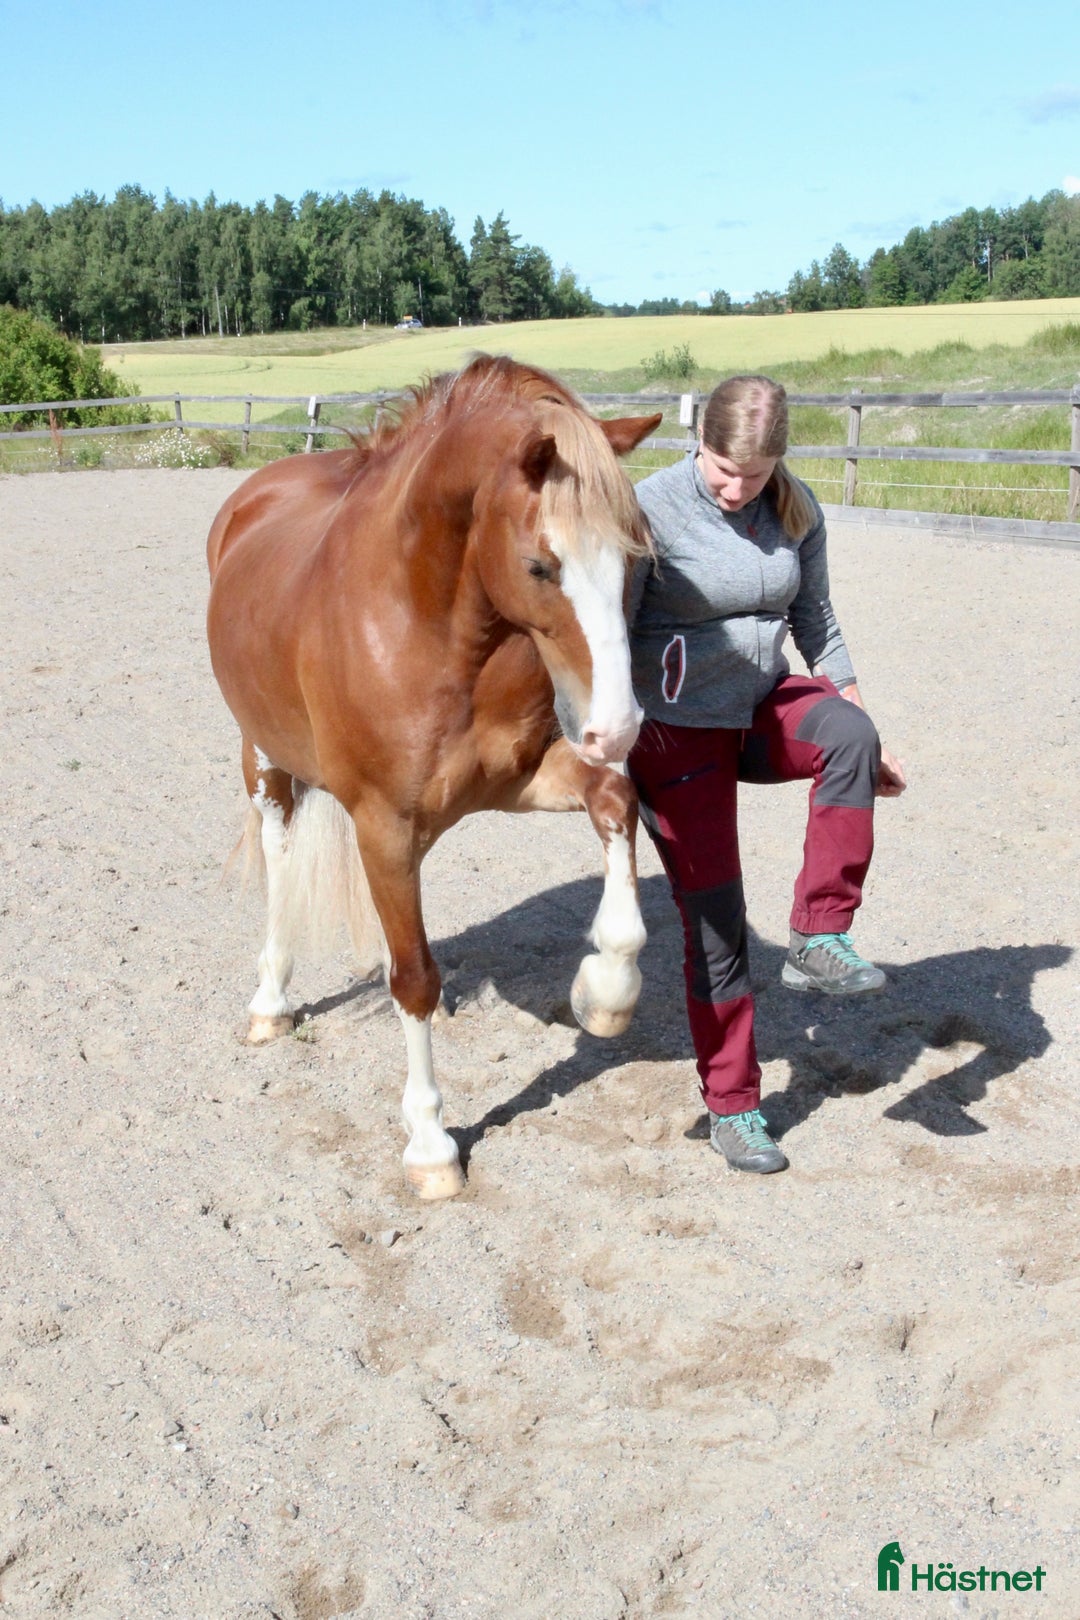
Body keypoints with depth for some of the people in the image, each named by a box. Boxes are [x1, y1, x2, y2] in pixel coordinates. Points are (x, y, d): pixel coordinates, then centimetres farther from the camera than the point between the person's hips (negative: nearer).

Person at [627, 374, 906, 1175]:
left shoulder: (797, 510, -3)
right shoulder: (653, 509, -17)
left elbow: (817, 625, 8)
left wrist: (865, 739, 8)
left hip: (766, 708, 4)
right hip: (677, 731, -4)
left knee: (848, 733, -31)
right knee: (715, 919, -2)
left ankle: (819, 940, -20)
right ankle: (732, 1107, 15)